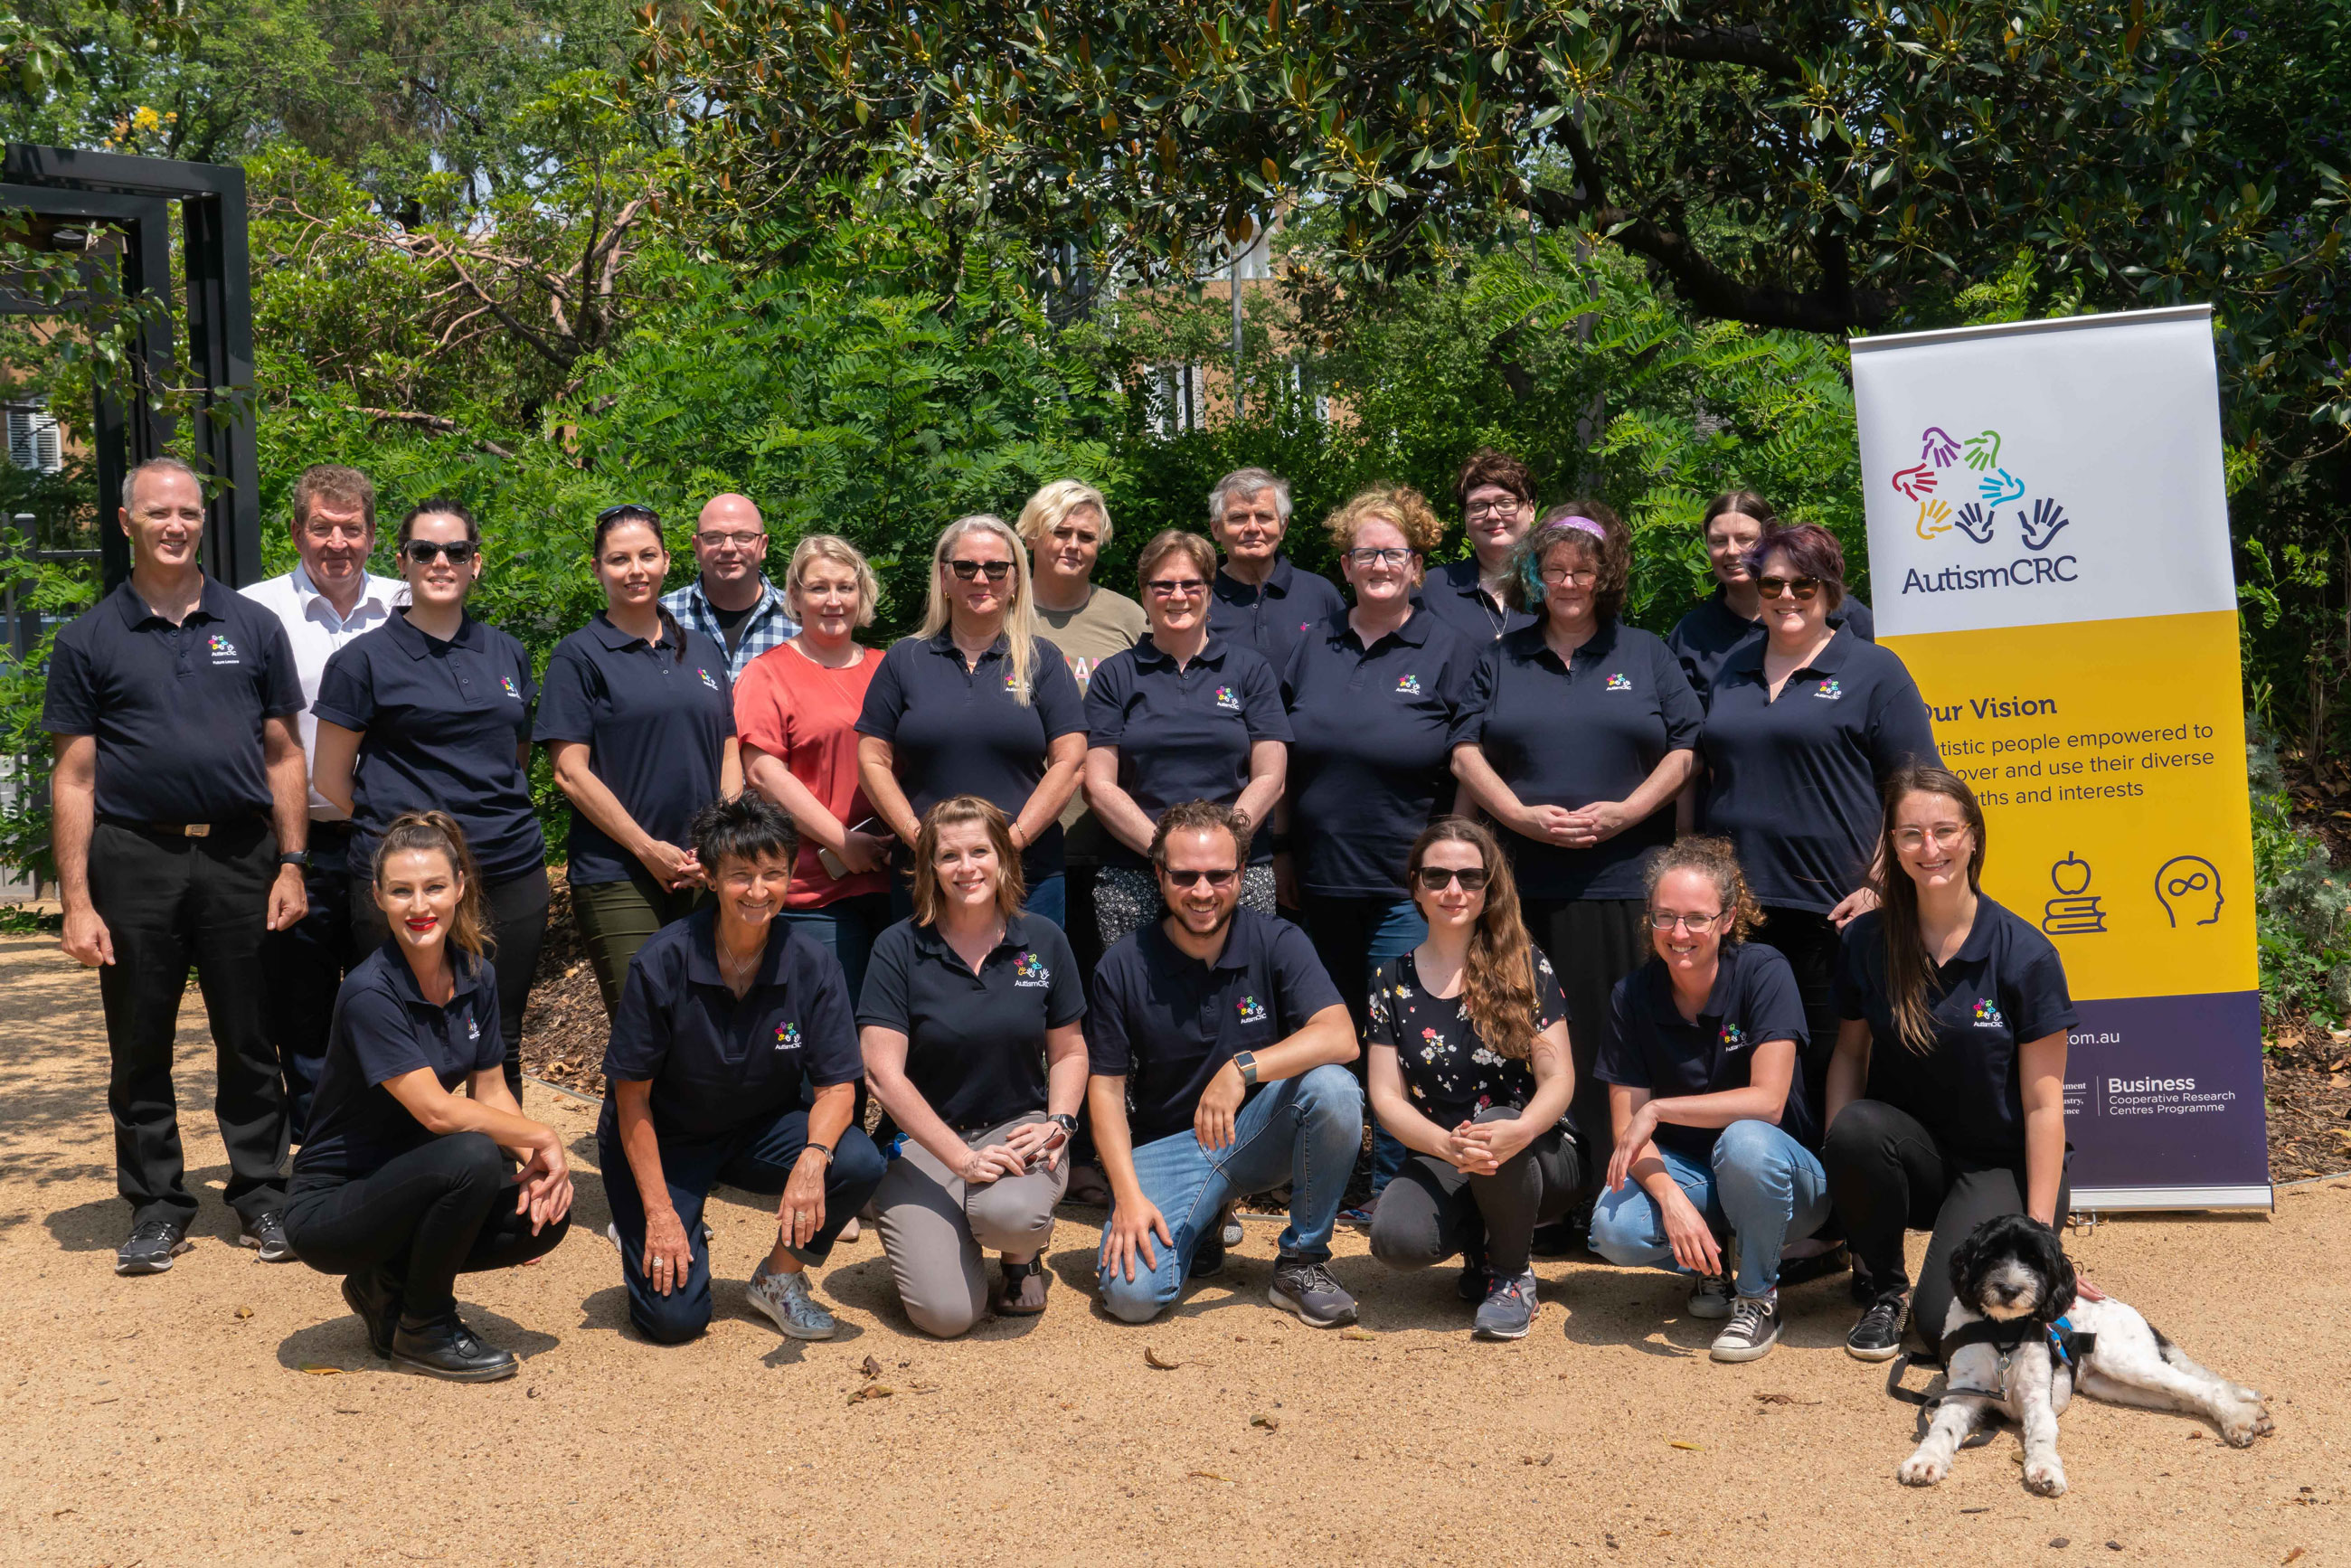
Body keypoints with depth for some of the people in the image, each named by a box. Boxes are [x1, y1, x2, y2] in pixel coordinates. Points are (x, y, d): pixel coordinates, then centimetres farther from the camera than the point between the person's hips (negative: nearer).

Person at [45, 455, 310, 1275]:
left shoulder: (252, 626, 8)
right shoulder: (89, 640, 4)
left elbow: (283, 755, 9)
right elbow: (73, 778, 2)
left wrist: (291, 865, 1)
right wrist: (77, 902, -4)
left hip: (241, 856, 1)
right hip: (133, 860, 0)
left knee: (250, 1043, 7)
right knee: (140, 1050, 7)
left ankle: (262, 1197, 18)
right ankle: (157, 1207, 19)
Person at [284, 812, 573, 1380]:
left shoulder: (475, 976, -1)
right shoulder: (370, 993, -23)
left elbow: (491, 1090, 5)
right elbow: (437, 1109, -28)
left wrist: (535, 1163, -12)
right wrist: (543, 1139, -18)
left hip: (406, 1181, 7)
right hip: (328, 1205, -7)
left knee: (546, 1214, -15)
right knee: (473, 1157, -32)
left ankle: (386, 1285, 8)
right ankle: (422, 1328, -8)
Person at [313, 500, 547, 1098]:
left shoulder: (507, 654, 13)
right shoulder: (364, 660, 0)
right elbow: (331, 782, 2)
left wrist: (497, 824, 12)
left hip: (512, 874, 4)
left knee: (500, 1048, 10)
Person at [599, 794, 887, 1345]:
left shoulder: (812, 965, -14)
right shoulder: (661, 963, -21)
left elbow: (837, 1085, -12)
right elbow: (632, 1095, -13)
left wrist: (814, 1156, -34)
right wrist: (659, 1213, -16)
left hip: (762, 1130, 3)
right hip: (665, 1140, -2)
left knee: (859, 1164, -27)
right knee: (674, 1317, -14)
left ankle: (779, 1277, 1)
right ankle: (641, 1234, 22)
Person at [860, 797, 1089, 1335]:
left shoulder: (1043, 942, 2)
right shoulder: (899, 948, -7)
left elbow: (1069, 1050, 12)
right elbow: (883, 1072, -11)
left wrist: (1060, 1121, -8)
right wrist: (962, 1158, -19)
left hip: (1017, 1127, 1)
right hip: (923, 1137, -1)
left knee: (1009, 1213, -36)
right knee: (946, 1312, -20)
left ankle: (1021, 1256, 4)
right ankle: (922, 1235, 17)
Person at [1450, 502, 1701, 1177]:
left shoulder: (1647, 654, 13)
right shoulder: (1500, 660, 15)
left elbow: (1685, 749, 6)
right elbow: (1466, 753, 7)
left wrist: (1626, 811, -10)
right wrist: (1522, 816, -9)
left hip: (1625, 881, -1)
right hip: (1522, 881, 1)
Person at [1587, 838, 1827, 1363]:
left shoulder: (1763, 973, -16)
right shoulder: (1631, 996, -6)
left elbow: (1767, 1101, -23)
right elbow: (1627, 1128, -8)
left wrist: (1659, 1110, -22)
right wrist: (1671, 1200, -26)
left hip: (1785, 1180, -3)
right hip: (1685, 1172, 3)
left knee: (1745, 1142, -38)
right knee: (1614, 1229, -28)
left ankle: (1758, 1297, -10)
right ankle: (1709, 1266, 7)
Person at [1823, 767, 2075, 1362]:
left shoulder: (2025, 954, -12)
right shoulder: (1868, 941, -4)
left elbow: (2043, 1104, -10)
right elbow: (1849, 1050, 7)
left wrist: (2038, 1231, -14)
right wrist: (1841, 1150, -11)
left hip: (1995, 1163, -3)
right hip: (1909, 1155, 3)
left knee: (1950, 1325, -24)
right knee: (1856, 1129, -33)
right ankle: (1882, 1290, -7)